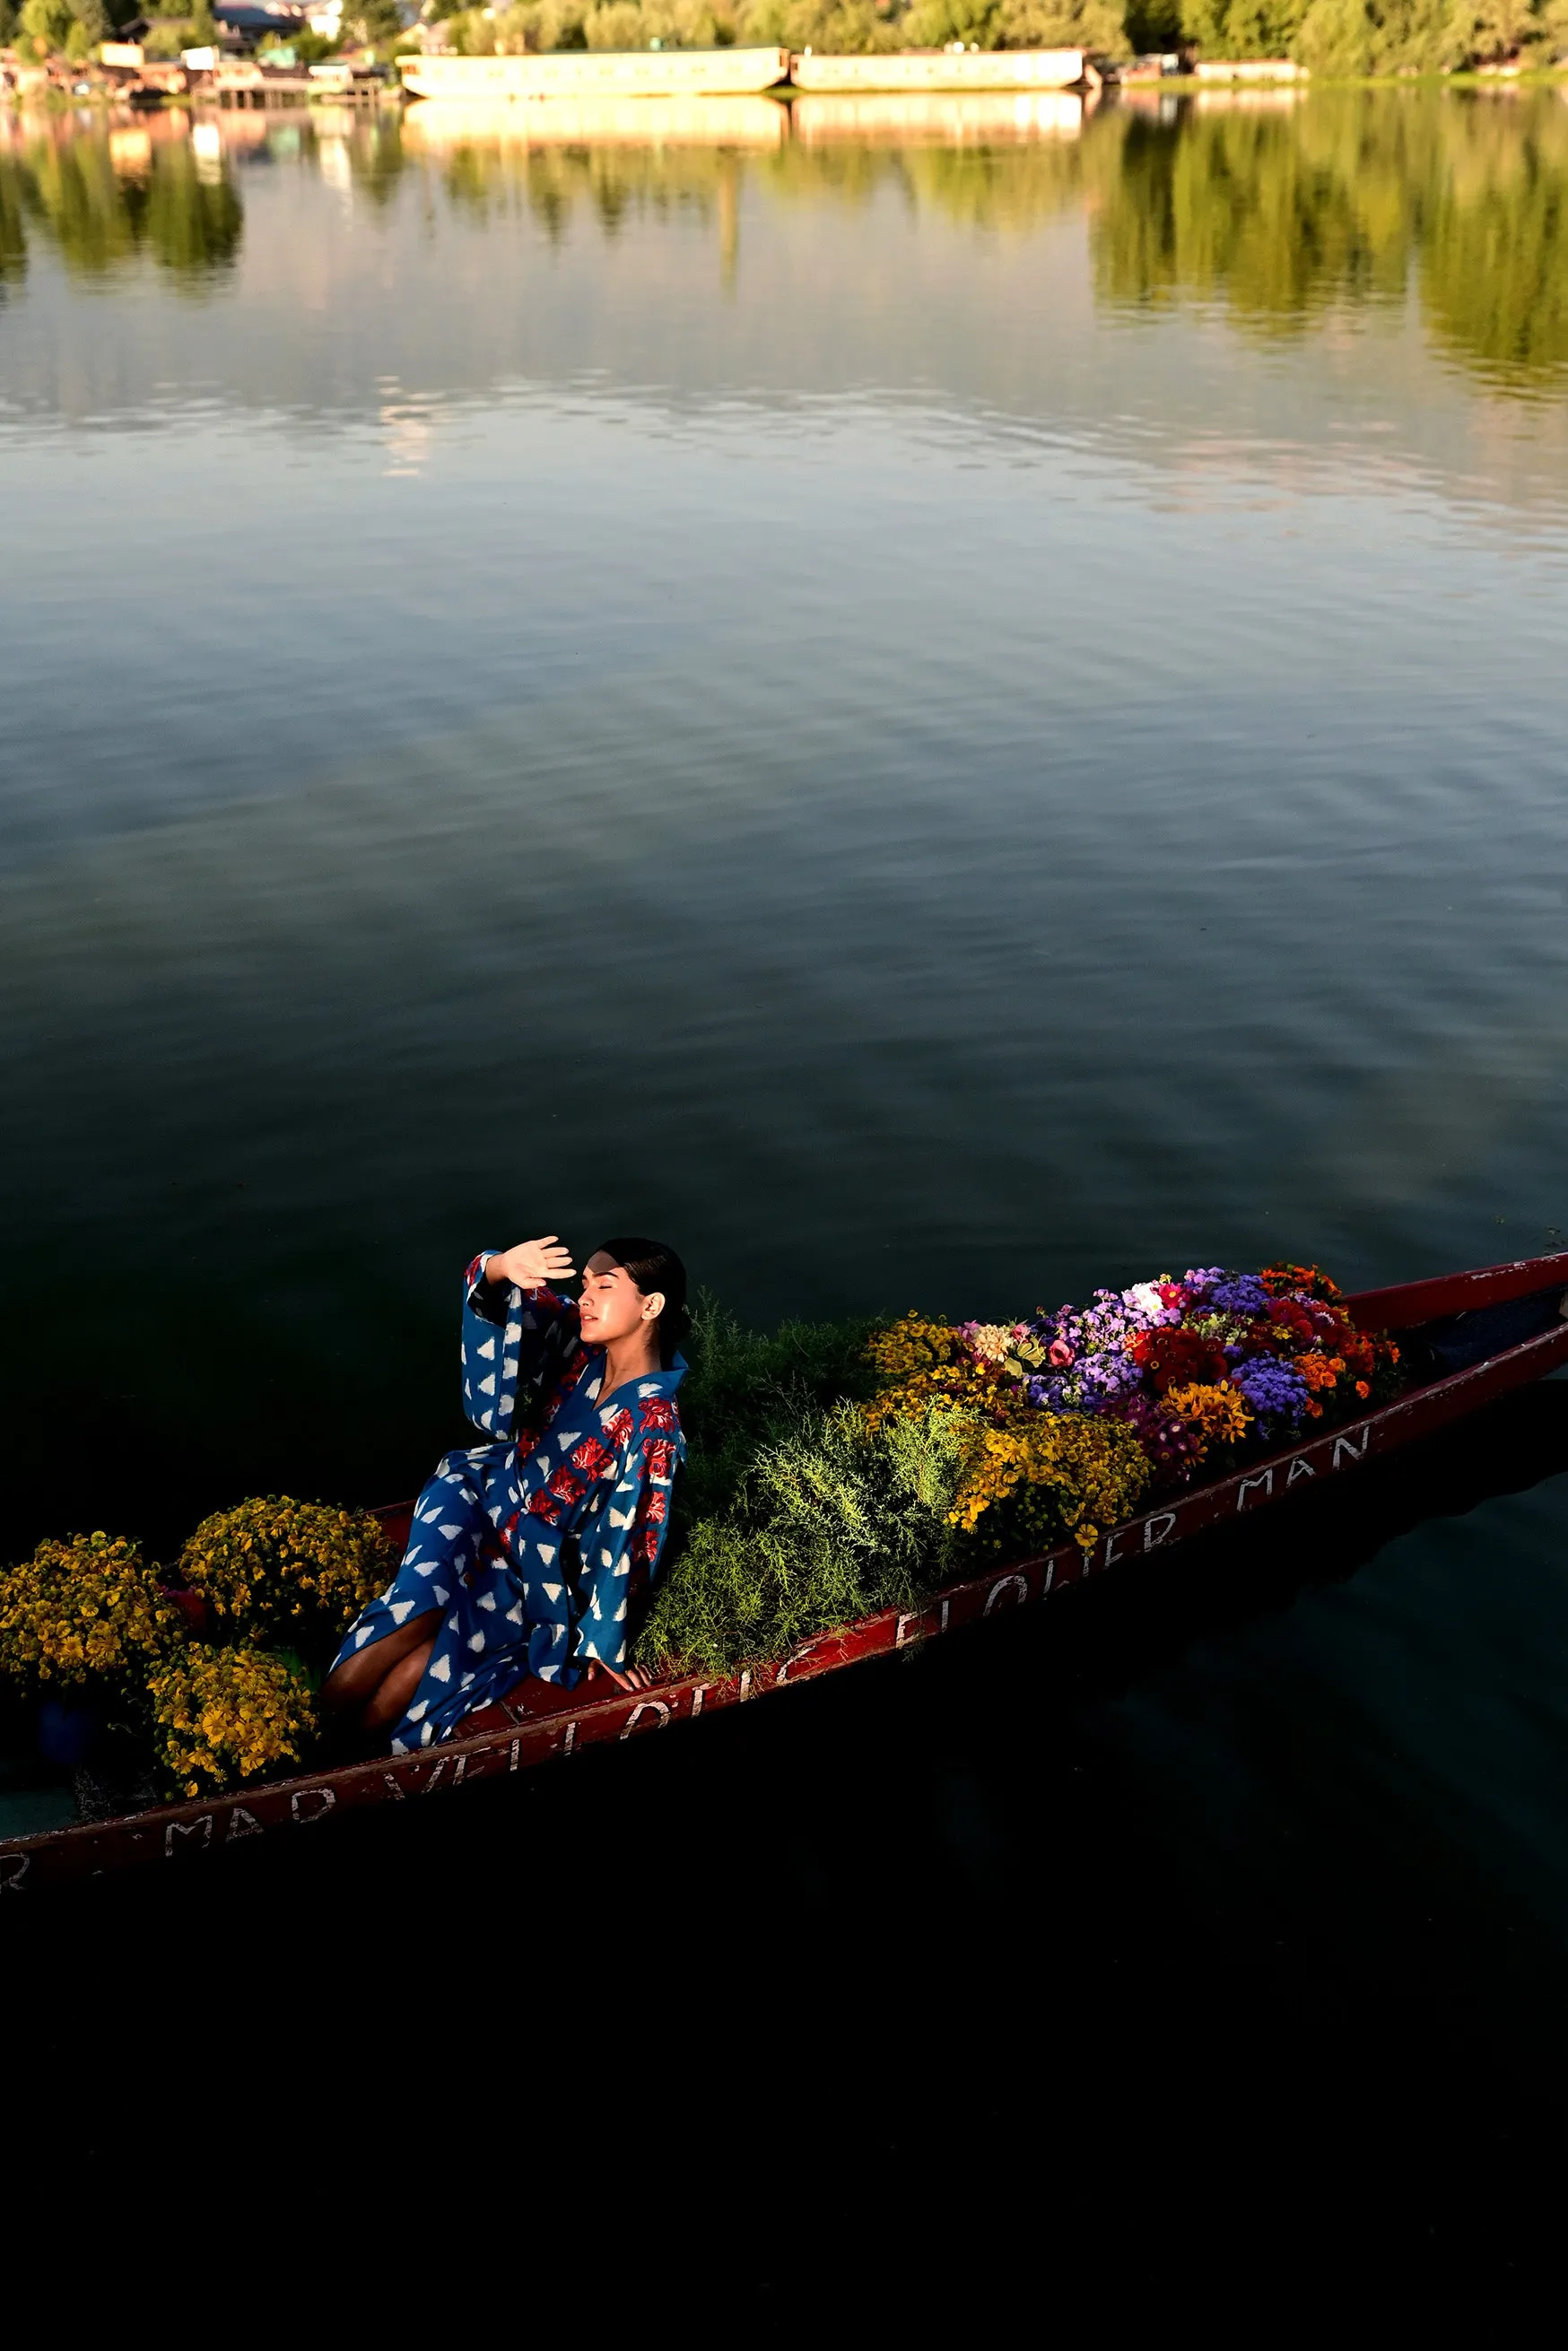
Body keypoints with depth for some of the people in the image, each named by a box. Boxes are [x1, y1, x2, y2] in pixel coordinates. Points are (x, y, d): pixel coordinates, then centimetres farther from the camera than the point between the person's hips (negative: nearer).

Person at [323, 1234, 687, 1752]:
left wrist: (603, 1642, -11)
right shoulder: (583, 1344, -10)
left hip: (539, 1569, -5)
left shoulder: (651, 1424, -28)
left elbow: (624, 1540, -20)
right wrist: (503, 1268, -33)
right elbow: (491, 1291, -7)